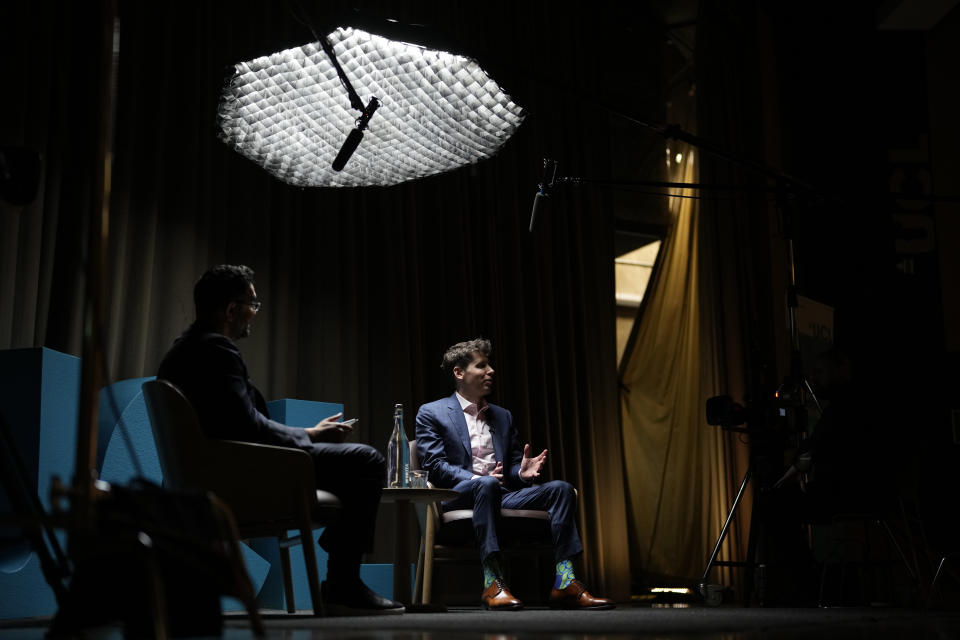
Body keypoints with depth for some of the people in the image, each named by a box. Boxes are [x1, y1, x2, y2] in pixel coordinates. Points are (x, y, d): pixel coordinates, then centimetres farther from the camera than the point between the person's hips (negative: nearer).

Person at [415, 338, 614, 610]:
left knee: (561, 488, -18)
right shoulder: (431, 413, 7)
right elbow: (434, 466, -4)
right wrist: (476, 479, -20)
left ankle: (564, 583, -27)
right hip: (458, 498, -5)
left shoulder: (503, 416, 24)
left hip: (501, 496, 6)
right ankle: (492, 583, -40)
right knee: (487, 484, -39)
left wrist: (523, 472, -3)